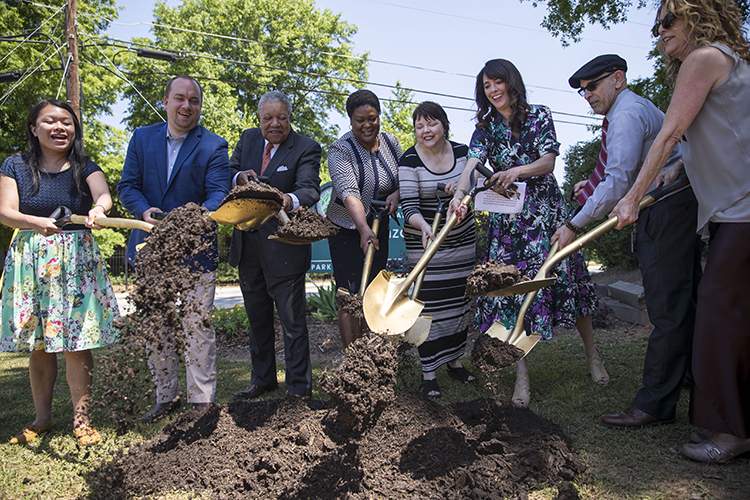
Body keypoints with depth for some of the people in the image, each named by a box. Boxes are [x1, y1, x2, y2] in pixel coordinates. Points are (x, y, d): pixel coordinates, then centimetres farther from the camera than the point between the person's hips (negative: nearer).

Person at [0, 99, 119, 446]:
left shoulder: (85, 168, 4)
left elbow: (104, 195, -16)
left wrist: (98, 209, -40)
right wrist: (37, 223, -27)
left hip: (76, 260, -1)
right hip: (31, 261, 1)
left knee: (76, 344, -3)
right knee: (39, 346, 7)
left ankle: (81, 420, 9)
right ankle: (42, 417, 22)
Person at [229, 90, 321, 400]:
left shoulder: (306, 148, -11)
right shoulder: (248, 139, 7)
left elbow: (309, 187, -25)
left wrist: (291, 200, -47)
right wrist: (239, 177, -14)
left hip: (283, 248, -6)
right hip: (247, 244, 6)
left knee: (292, 320, 1)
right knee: (257, 317, 19)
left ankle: (299, 387, 15)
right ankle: (262, 378, 36)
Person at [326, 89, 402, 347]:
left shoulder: (390, 142, 1)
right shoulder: (340, 150, -17)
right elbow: (349, 191, -31)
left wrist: (396, 194, -12)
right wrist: (363, 229, -44)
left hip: (379, 227, 6)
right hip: (348, 229, -5)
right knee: (351, 294, -6)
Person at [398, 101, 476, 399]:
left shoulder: (461, 151, 1)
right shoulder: (410, 160, -11)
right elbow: (409, 206, -18)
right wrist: (424, 226, -38)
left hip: (462, 239, 4)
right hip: (425, 241, -4)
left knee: (460, 300, 11)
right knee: (430, 304, -4)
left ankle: (454, 361, 28)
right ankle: (428, 373, 6)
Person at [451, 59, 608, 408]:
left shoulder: (538, 116, 1)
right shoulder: (485, 128, 6)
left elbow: (548, 161, -8)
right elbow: (472, 163, -12)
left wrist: (518, 171, -29)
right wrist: (460, 192, -32)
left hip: (545, 210, -2)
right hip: (507, 218, 2)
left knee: (567, 279, 1)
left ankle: (592, 356, 22)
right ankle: (521, 375, 3)